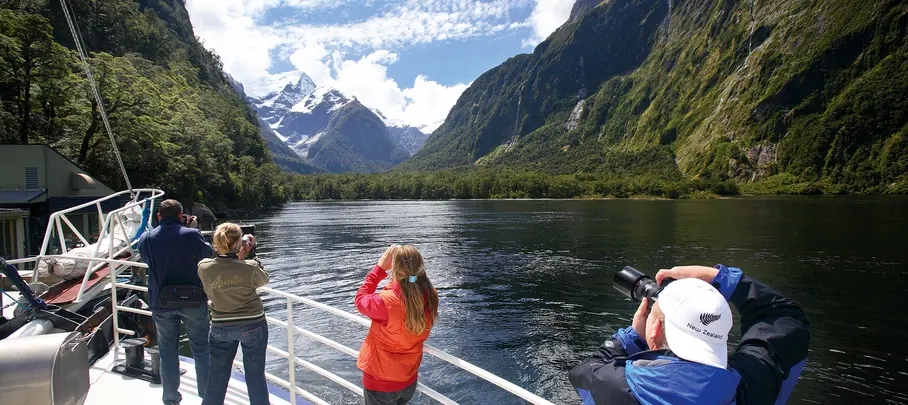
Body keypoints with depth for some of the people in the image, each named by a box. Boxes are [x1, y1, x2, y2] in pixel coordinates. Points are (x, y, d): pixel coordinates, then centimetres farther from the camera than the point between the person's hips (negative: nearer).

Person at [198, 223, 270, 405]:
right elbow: (264, 280, 0)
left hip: (221, 328, 2)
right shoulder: (250, 268, -21)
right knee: (255, 375, 12)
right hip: (253, 324, -2)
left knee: (217, 376, 17)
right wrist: (249, 259, 4)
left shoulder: (204, 267, -14)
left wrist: (239, 258, 4)